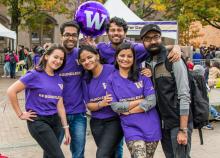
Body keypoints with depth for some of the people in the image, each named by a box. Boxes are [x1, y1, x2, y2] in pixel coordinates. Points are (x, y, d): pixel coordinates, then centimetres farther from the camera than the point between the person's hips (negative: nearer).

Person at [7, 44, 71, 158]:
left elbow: (60, 105, 11)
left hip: (55, 120, 7)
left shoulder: (59, 80, 8)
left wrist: (66, 128, 8)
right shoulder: (35, 75, -11)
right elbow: (11, 91, -14)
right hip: (38, 121, -7)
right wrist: (20, 114, -10)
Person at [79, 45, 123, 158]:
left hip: (114, 120, -5)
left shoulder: (112, 70, -11)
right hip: (96, 123, 6)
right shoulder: (86, 79, 6)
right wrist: (102, 103, -14)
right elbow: (89, 105, 4)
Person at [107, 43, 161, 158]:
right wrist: (140, 101, -9)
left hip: (150, 126, 1)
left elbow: (152, 101, -9)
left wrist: (128, 110, -11)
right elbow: (115, 106, -5)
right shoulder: (112, 80, 1)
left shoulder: (142, 75, 0)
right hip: (131, 127, -1)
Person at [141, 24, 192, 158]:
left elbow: (184, 96, -16)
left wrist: (183, 129, -19)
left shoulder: (173, 60, -12)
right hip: (162, 123, 6)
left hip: (178, 122, -6)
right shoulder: (147, 63, 6)